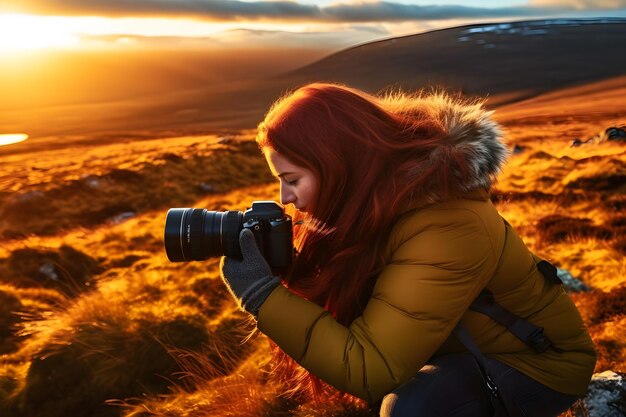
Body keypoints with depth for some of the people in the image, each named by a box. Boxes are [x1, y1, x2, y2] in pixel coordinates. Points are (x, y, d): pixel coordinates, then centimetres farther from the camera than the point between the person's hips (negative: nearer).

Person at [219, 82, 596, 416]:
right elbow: (332, 293, -6)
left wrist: (262, 293, -35)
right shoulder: (378, 193, -12)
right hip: (467, 344, 8)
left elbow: (367, 371, -34)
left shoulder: (441, 231, -36)